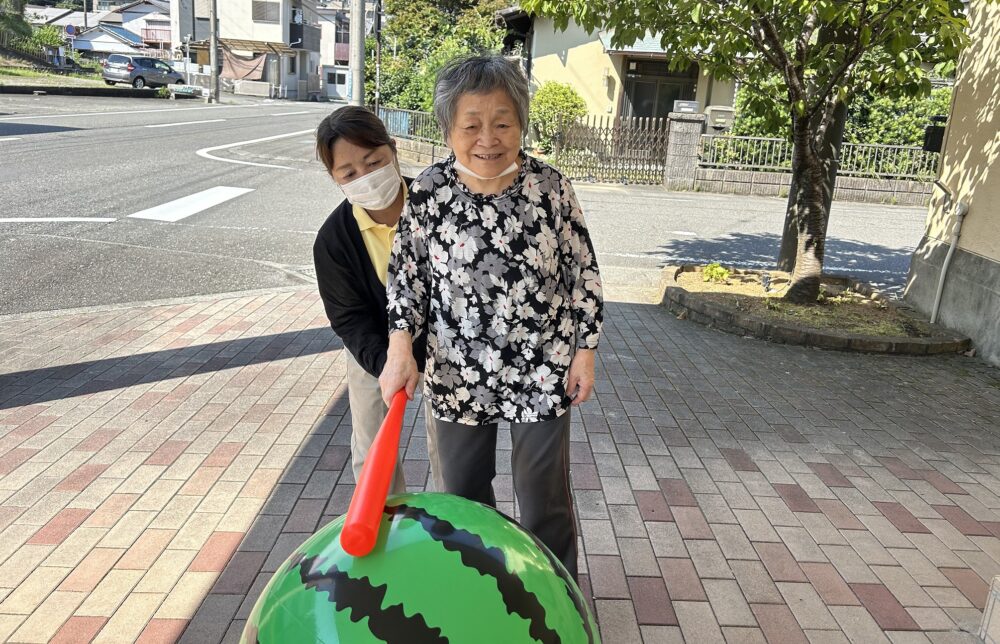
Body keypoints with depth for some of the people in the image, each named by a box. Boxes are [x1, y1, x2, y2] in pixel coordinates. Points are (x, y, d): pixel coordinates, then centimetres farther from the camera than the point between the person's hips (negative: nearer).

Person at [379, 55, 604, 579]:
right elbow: (406, 275, 0)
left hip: (543, 374, -1)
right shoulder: (428, 192, -7)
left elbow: (583, 271, -2)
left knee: (544, 500, 10)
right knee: (462, 495, 18)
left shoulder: (549, 186, -9)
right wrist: (400, 350, -10)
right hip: (457, 377, 2)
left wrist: (585, 351, -2)